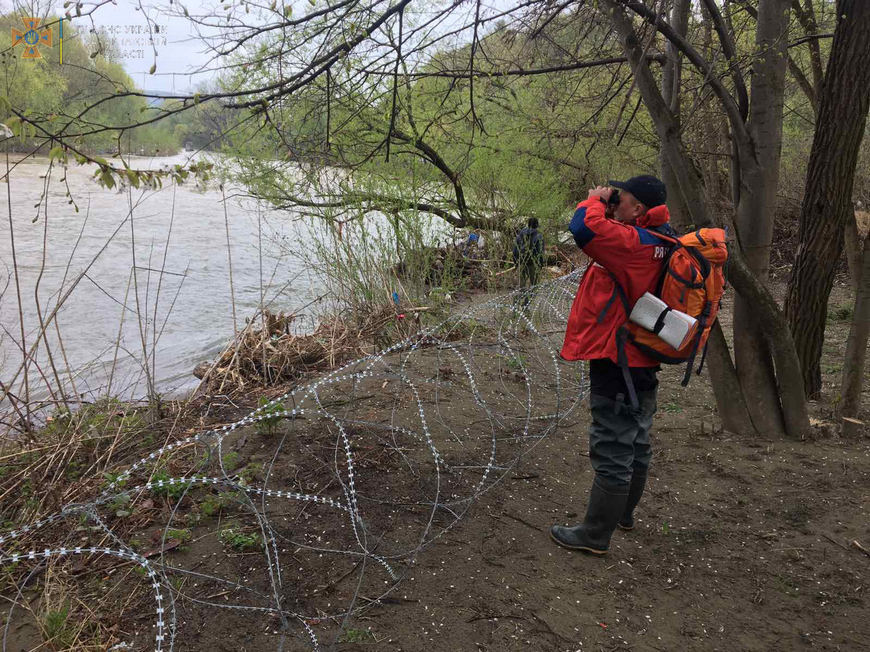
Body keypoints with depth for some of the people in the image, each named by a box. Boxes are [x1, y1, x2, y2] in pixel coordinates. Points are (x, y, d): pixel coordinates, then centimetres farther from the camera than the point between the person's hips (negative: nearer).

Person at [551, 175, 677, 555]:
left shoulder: (633, 243, -23)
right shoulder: (658, 243, 8)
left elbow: (585, 229, -35)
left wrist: (595, 200, -15)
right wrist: (602, 203, 6)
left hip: (616, 363, -10)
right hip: (641, 363, 10)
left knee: (612, 452, 0)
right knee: (636, 445, 22)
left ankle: (595, 535, 12)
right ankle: (624, 513, 41)